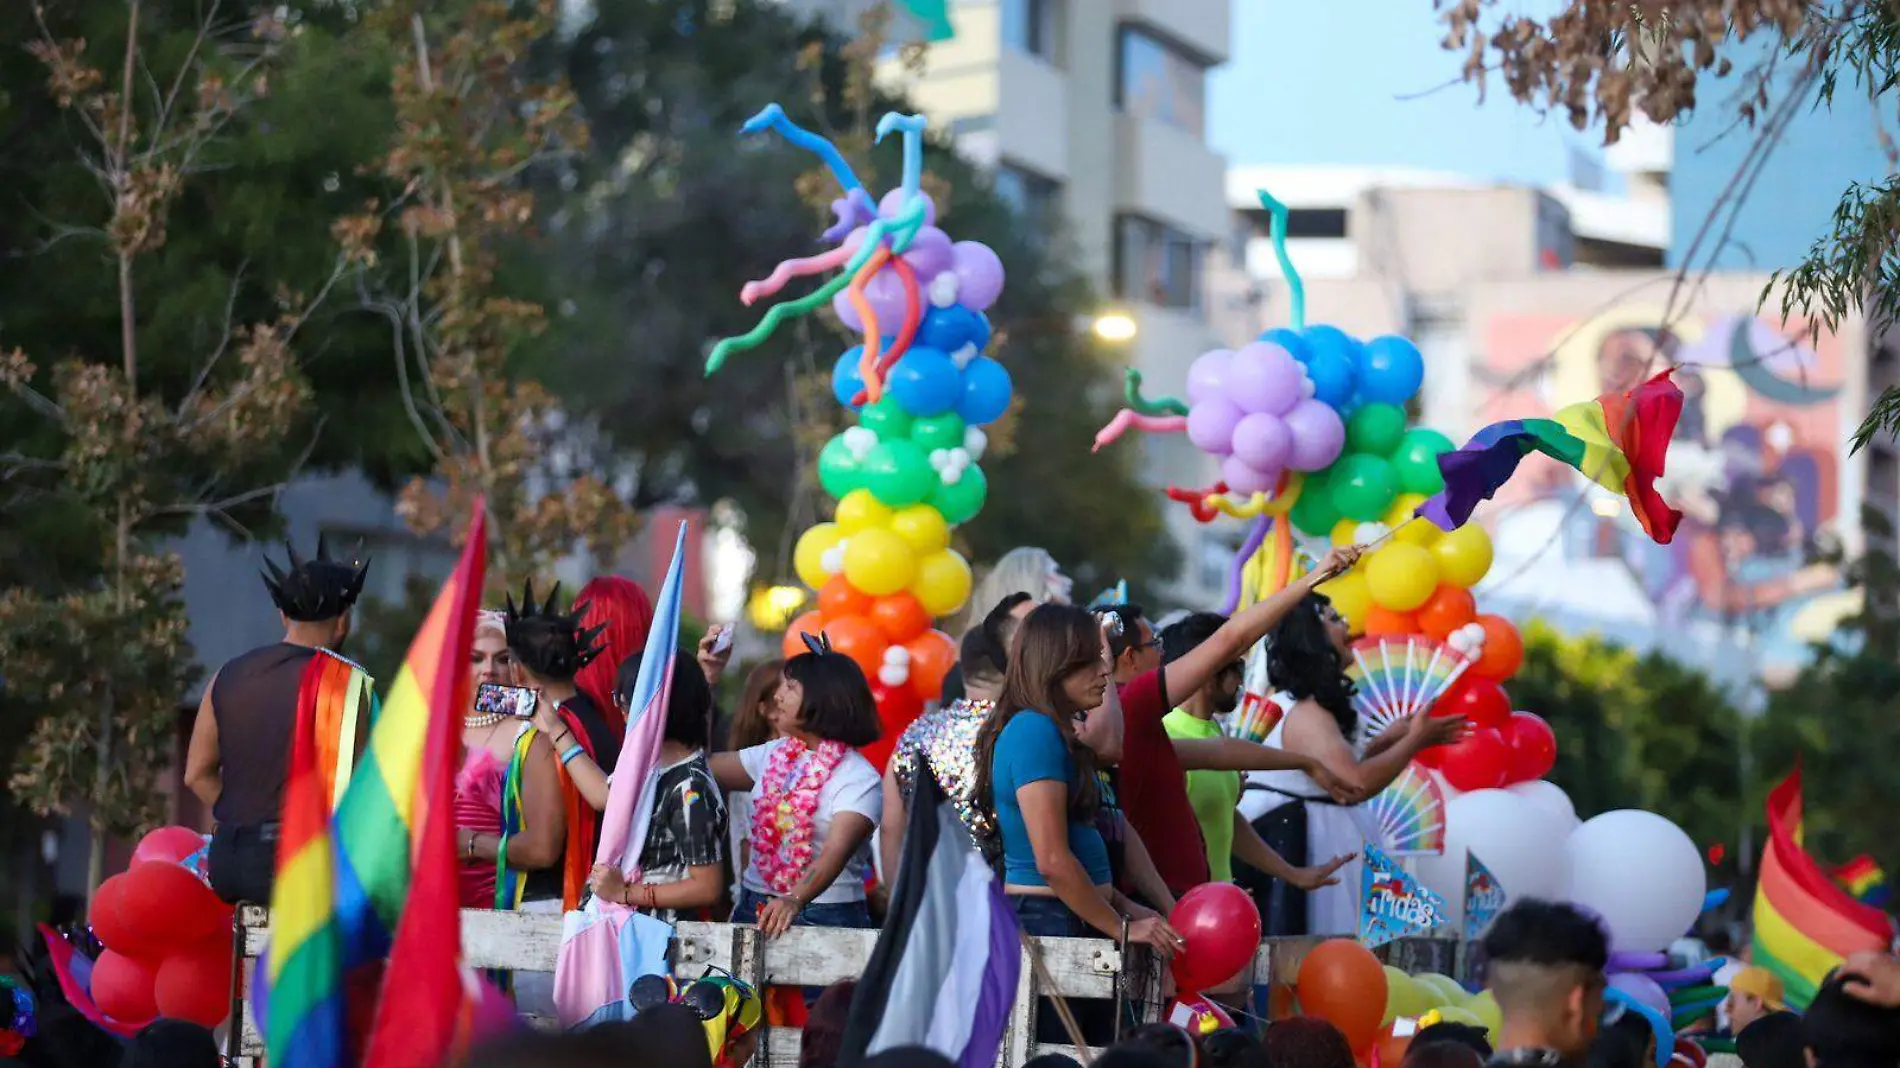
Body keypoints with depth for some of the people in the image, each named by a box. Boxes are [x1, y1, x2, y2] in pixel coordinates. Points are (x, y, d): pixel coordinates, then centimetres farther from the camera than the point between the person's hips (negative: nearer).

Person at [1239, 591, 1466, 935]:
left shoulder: (1298, 705, 13)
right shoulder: (1306, 713, -19)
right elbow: (1356, 783, -29)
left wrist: (1384, 741, 14)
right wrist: (1415, 740, -16)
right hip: (1294, 844, -10)